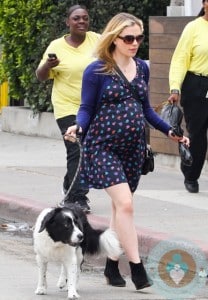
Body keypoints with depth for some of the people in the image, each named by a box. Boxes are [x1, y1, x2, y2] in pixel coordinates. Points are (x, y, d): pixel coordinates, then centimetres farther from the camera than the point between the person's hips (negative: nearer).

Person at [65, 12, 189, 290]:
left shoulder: (142, 68, 8)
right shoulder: (96, 71, -8)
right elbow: (86, 109, -6)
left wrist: (169, 131, 12)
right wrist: (77, 127, -26)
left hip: (133, 147, 6)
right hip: (104, 147, -6)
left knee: (120, 206, 9)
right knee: (125, 204, -15)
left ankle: (112, 265, 20)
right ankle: (137, 267, -14)